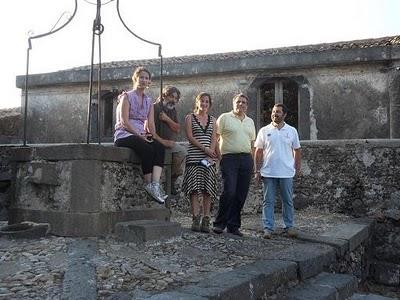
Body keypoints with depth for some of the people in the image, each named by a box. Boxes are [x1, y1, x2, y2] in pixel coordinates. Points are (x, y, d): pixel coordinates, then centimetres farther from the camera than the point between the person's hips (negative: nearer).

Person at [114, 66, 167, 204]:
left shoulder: (149, 101, 19)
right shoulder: (127, 96, 2)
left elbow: (151, 123, 12)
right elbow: (124, 121, -10)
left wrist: (154, 136, -6)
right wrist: (140, 135, -18)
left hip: (141, 135, 6)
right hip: (124, 135, -5)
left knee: (160, 147, -25)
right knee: (147, 148, -33)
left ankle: (155, 184, -37)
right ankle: (148, 184, -24)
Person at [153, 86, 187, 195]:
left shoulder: (173, 111, 18)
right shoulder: (155, 107, -4)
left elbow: (178, 129, 8)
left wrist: (167, 119, -8)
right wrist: (161, 140, -20)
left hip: (169, 142, 7)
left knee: (182, 151, -17)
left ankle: (172, 180, -6)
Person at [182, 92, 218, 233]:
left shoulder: (212, 120, 18)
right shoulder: (190, 118, 9)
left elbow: (214, 139, 7)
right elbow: (190, 137, -3)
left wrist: (210, 154, -8)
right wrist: (204, 148, -13)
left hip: (209, 159, 3)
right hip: (194, 157, -3)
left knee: (208, 190, -1)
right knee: (195, 189, -9)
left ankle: (206, 220, 1)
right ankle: (196, 220, -9)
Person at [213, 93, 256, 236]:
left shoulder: (250, 121, 19)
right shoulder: (224, 117, 3)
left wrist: (253, 164, 14)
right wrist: (219, 155, -9)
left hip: (246, 159, 5)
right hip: (229, 158, -5)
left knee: (241, 195, 4)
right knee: (229, 192, -15)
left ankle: (233, 226, 13)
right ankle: (219, 223, 0)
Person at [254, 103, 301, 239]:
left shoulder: (292, 131, 6)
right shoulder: (264, 131, 3)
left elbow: (297, 151, 10)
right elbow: (259, 151, 3)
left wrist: (297, 168, 5)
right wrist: (257, 170, -1)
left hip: (287, 173, 1)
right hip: (268, 172, -1)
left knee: (288, 201, 9)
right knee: (268, 201, 2)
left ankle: (289, 226, 20)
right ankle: (268, 228, 7)